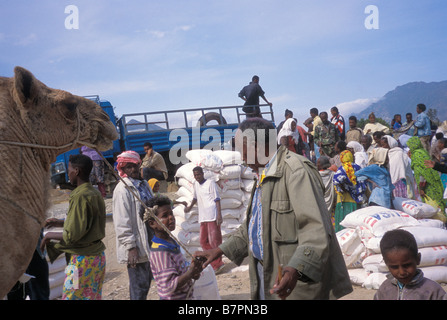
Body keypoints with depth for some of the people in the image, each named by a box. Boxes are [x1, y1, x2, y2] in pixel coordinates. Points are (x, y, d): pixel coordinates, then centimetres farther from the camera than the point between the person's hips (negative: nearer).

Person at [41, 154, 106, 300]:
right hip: (98, 256, 9)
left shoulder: (80, 196, -18)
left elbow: (72, 236, -20)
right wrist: (60, 222, 19)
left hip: (82, 260, -9)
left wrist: (49, 235, -4)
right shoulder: (96, 194, 7)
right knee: (94, 296, 15)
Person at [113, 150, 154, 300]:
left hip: (148, 242, 9)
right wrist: (131, 247, -21)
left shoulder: (144, 184, 12)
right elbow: (122, 223, -18)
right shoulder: (122, 189, -15)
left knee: (146, 282, 20)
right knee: (139, 287, -2)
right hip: (136, 248, -9)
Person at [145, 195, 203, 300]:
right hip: (173, 297, -9)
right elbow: (169, 286, -28)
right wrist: (190, 272, -27)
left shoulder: (171, 241, 3)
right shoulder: (160, 253, -25)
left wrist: (192, 272, -2)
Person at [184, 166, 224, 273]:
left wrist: (219, 214, -16)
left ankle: (217, 265, 0)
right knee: (203, 242, 7)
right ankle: (215, 264, 14)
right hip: (203, 218, 8)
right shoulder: (195, 184, 16)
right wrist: (190, 207, 33)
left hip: (212, 216, -8)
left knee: (214, 241, -8)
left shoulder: (210, 182, -4)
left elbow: (217, 199, -9)